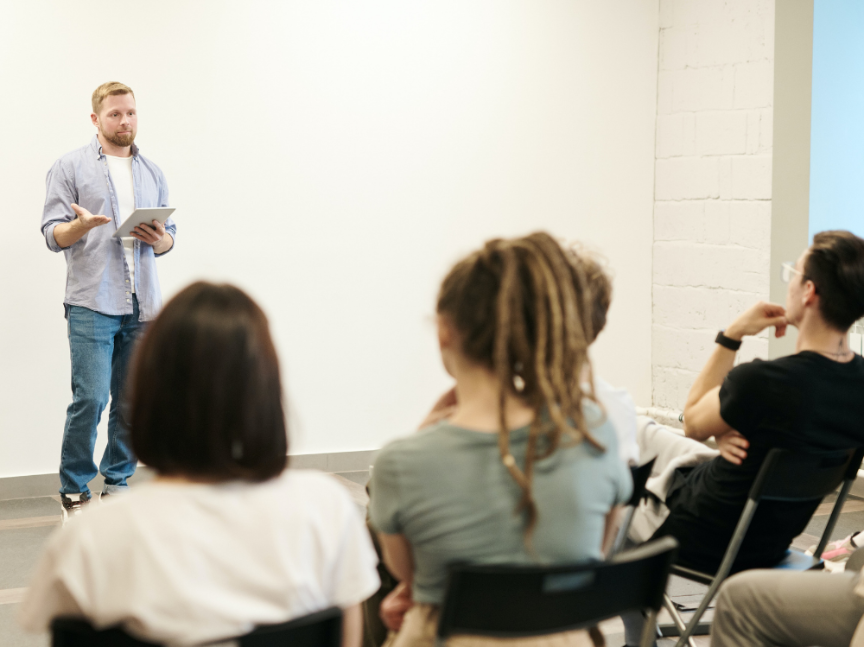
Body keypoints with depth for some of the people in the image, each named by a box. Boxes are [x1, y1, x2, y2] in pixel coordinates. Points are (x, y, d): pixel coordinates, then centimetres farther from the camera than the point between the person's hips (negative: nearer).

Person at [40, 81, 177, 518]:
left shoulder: (152, 173, 18)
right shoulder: (70, 168, 4)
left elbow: (170, 234, 20)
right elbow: (52, 235, -1)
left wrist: (159, 239, -4)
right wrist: (80, 225, -22)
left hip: (142, 305, 4)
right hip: (91, 304, -4)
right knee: (90, 399, -10)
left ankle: (116, 484, 18)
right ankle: (74, 491, 3)